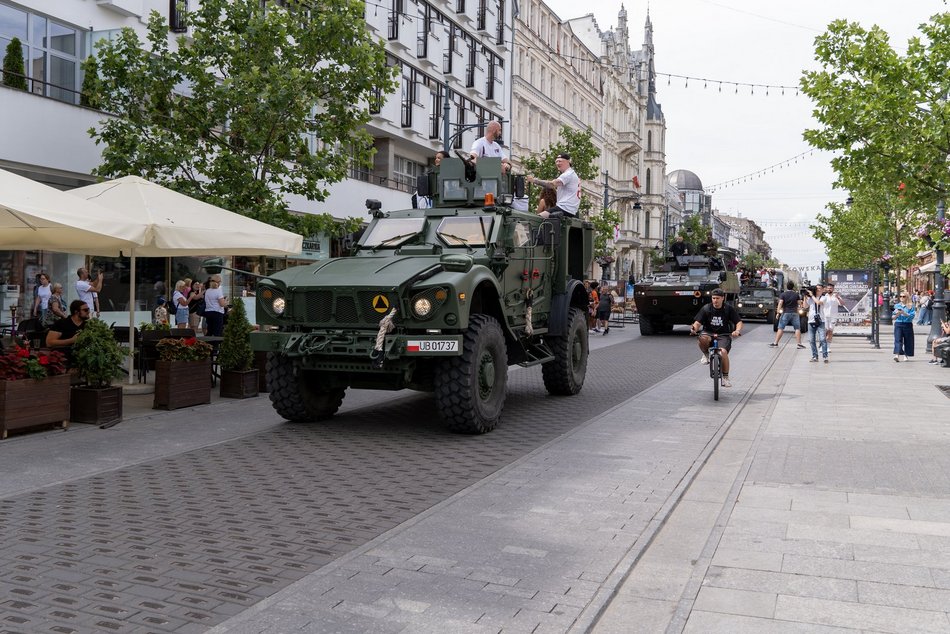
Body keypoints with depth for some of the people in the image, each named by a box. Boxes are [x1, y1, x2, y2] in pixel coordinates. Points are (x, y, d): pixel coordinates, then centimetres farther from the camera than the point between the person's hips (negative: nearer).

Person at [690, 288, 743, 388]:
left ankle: (725, 377, -7)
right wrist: (694, 328, -30)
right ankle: (706, 354, -3)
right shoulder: (706, 308, -3)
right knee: (703, 338, -37)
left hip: (723, 335, 0)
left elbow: (739, 322, -4)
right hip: (708, 333, 0)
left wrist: (737, 331, -26)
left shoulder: (728, 308, -3)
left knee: (723, 352, -28)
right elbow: (698, 322, -7)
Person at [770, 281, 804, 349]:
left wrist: (778, 310, -11)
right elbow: (799, 303, 5)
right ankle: (799, 343, 2)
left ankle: (775, 343, 0)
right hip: (794, 313, 1)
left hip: (785, 313, -1)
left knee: (780, 328, 1)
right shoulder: (796, 295, 2)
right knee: (797, 328, 6)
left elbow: (780, 303, -12)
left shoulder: (783, 295, -2)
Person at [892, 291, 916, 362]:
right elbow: (894, 318, 10)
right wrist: (897, 314, -11)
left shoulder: (910, 306, 3)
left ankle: (906, 355, 20)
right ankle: (897, 355, -23)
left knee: (907, 340, 6)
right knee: (898, 340, -12)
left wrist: (904, 313, -21)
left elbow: (912, 316, -8)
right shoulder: (896, 306, 10)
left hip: (908, 325, -1)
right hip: (898, 324, 1)